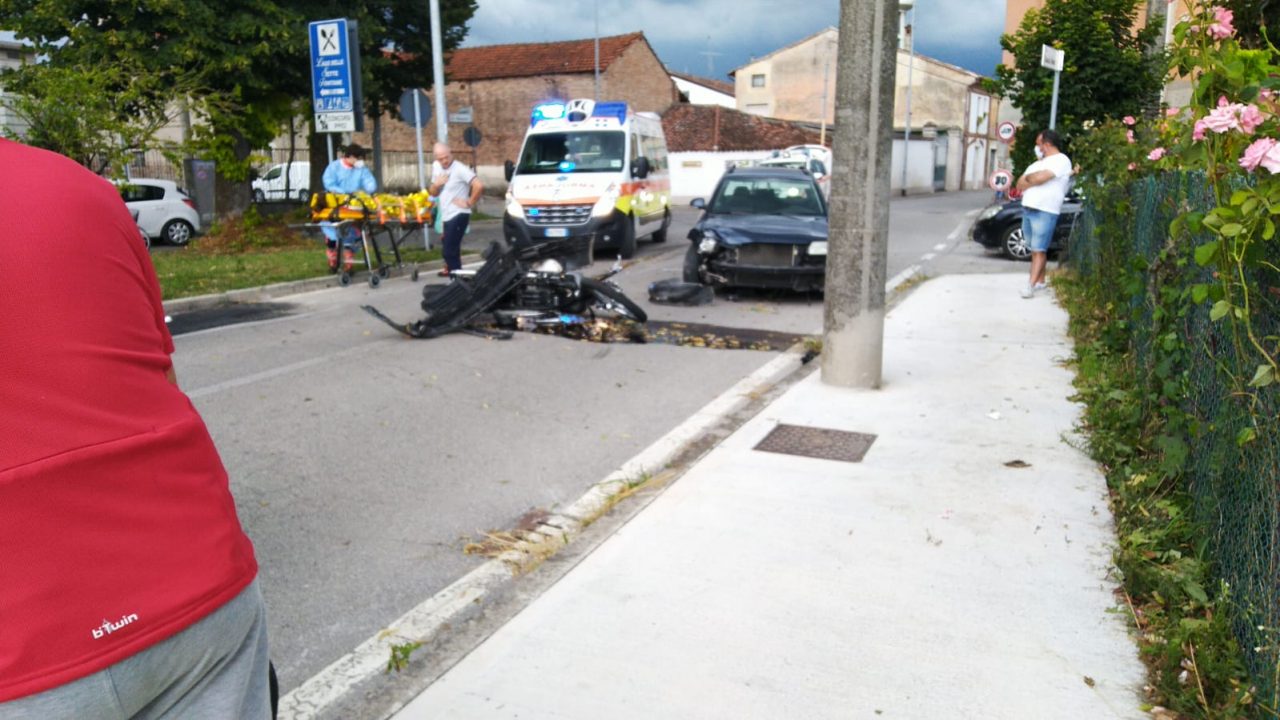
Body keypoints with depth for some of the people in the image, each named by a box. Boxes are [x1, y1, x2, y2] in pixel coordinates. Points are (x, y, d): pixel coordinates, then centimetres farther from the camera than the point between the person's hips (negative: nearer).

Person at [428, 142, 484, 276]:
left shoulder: (460, 169, -15)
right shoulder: (436, 166, 10)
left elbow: (479, 186, -26)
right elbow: (433, 193, 17)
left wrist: (469, 202, -15)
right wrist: (436, 184, -5)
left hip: (458, 215, -8)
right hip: (446, 215, 8)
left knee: (449, 250, -12)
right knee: (450, 248, 18)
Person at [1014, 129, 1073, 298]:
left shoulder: (1061, 160, -5)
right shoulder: (1039, 162, 22)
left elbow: (1040, 178, -19)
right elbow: (1020, 183, 14)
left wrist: (1028, 178, 1)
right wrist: (1033, 179, -4)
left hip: (1045, 212, -8)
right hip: (1027, 209, 8)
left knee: (1039, 250, -9)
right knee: (1034, 249, 11)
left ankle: (1031, 285, -13)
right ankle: (1040, 282, 19)